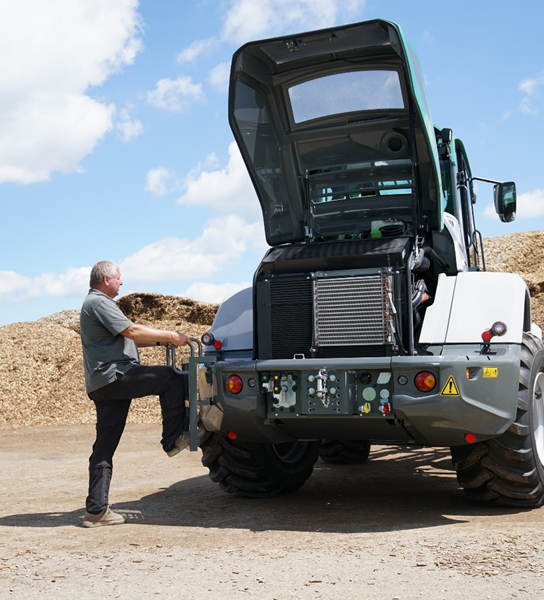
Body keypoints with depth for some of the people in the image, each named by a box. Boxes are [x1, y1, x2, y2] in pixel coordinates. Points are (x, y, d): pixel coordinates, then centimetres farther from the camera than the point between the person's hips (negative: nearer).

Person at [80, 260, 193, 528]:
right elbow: (132, 331, -17)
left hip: (102, 384, 11)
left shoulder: (96, 303, 26)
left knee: (104, 447, 7)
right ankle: (173, 439, -1)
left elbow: (125, 338, 26)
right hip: (114, 376, -11)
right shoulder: (99, 303, -8)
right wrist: (170, 336, -9)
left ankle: (96, 509, 7)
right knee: (171, 378, -7)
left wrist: (160, 340, 17)